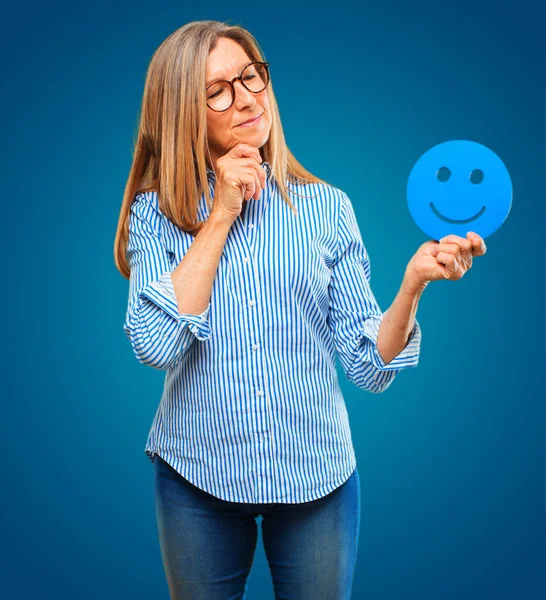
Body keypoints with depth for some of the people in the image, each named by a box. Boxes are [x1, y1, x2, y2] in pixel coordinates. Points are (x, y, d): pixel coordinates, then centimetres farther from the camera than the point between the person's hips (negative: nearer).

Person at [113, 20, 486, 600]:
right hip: (196, 478, 0)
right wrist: (220, 215, -16)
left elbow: (368, 365, -4)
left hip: (318, 476, 1)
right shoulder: (156, 213, -4)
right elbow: (156, 346, -20)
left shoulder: (326, 207, -3)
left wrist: (413, 284, -22)